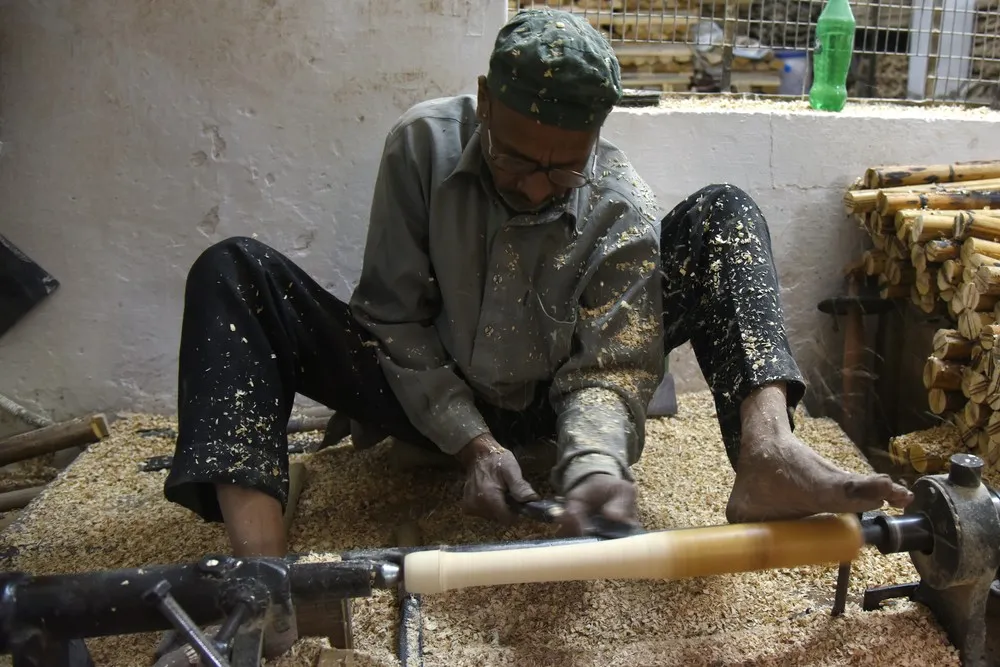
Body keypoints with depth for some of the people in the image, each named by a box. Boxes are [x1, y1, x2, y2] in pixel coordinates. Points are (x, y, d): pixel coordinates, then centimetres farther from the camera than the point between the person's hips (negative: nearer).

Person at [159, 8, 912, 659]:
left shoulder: (624, 208, -15)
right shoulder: (423, 143, -14)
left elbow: (610, 368, -18)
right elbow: (392, 318, -12)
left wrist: (596, 463, -40)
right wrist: (473, 442, -21)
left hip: (549, 405, 0)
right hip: (436, 405, 1)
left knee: (722, 216, -16)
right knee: (235, 272, -24)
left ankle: (766, 456, -43)